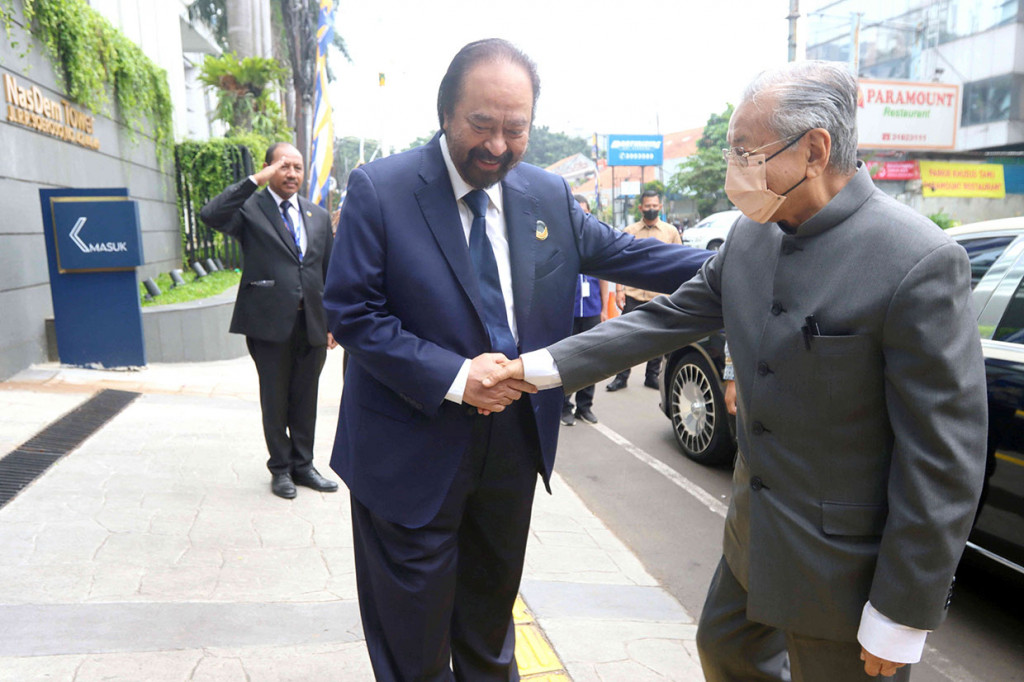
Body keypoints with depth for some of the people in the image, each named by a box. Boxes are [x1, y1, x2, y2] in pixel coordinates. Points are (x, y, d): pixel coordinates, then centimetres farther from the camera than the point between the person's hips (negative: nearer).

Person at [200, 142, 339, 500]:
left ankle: (303, 464, 26)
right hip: (271, 322, -4)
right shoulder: (250, 209, 0)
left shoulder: (318, 216, 14)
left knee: (306, 399, 12)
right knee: (275, 400, 8)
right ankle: (280, 468, 23)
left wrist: (333, 322, 11)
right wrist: (255, 181, -18)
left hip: (312, 323, 4)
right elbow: (211, 215, -21)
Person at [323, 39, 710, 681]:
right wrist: (451, 376, -23)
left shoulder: (549, 194, 1)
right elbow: (350, 311, -14)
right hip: (416, 448, -4)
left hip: (515, 439, 5)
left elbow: (618, 251, 10)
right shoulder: (379, 190, -12)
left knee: (492, 604, 26)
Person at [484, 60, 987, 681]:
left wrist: (900, 618, -16)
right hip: (756, 534, 7)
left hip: (844, 568, -7)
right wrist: (541, 367, -1)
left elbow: (945, 461, -21)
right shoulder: (752, 236, -2)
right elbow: (667, 319, 4)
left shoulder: (922, 264, -24)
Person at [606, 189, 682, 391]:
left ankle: (652, 376, 22)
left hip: (660, 295, 1)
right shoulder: (630, 231, 5)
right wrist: (619, 289, -4)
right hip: (633, 294, -1)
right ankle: (621, 376, 13)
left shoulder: (671, 231, 7)